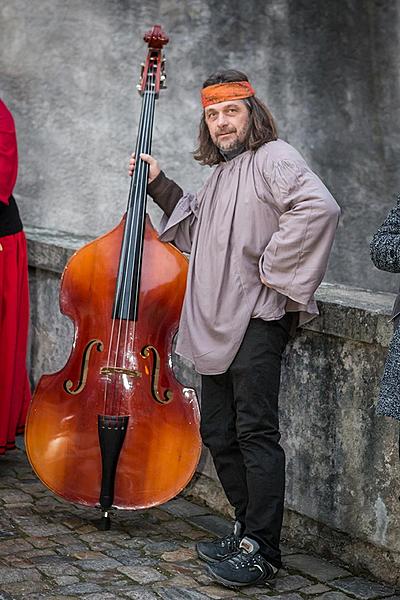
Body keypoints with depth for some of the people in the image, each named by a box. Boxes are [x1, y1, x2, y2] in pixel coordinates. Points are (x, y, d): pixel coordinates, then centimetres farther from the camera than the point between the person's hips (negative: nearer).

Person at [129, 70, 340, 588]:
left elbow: (319, 207, -25)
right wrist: (160, 186, 23)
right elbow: (195, 232, 35)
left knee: (255, 432, -9)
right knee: (219, 433, 13)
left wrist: (274, 268, -20)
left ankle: (262, 550, -3)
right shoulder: (221, 173, 22)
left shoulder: (272, 157, -8)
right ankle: (249, 530, 25)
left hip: (256, 319, -10)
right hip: (217, 323, 10)